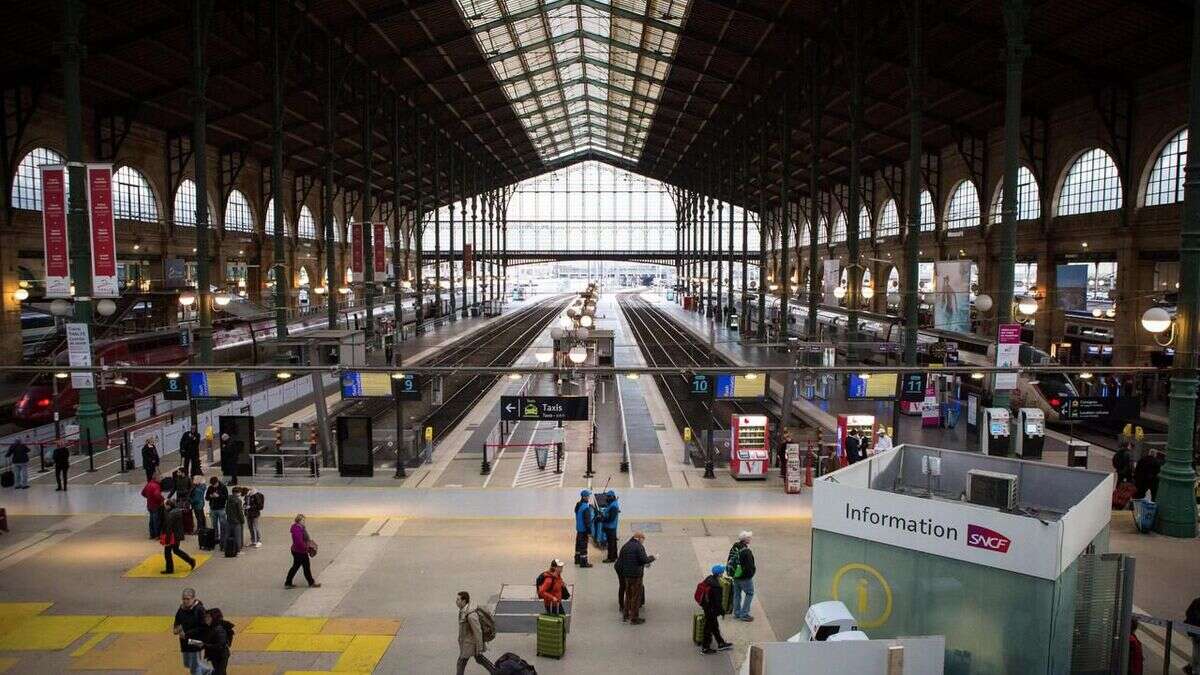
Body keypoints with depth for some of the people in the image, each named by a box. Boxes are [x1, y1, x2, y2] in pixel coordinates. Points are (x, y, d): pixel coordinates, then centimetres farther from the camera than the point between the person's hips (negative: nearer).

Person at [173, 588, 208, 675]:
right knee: (187, 664, 22)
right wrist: (176, 629, -10)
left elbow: (202, 628, -21)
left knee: (194, 667, 2)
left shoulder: (199, 609, -19)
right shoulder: (181, 608, -1)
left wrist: (187, 634, -25)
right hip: (184, 642, 7)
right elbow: (177, 622, 12)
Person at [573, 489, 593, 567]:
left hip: (578, 528, 9)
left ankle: (577, 559, 31)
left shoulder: (578, 505, 7)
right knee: (583, 545, -4)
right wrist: (589, 529, -15)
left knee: (578, 544, 19)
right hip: (584, 529, -9)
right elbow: (587, 520, -21)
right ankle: (583, 562, 0)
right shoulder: (586, 507, -23)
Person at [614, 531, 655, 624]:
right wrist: (652, 557, -4)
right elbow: (644, 559, -21)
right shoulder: (639, 546, -13)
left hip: (626, 574, 7)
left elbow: (619, 560, 12)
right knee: (636, 596, 3)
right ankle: (634, 618, 7)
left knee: (628, 595, 20)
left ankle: (625, 615, 28)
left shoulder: (625, 546, 10)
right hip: (636, 574, -7)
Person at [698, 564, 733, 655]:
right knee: (710, 628, 7)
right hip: (711, 610, -9)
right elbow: (717, 602, -24)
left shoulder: (709, 578, -4)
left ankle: (721, 644, 37)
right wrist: (722, 611, -10)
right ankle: (705, 648, 19)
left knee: (715, 626, 22)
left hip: (706, 606, 9)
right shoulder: (716, 586, -30)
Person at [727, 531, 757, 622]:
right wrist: (752, 571, -4)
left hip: (735, 576, 7)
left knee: (737, 594, 19)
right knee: (749, 594, 8)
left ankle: (737, 613, 29)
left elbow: (729, 562, 8)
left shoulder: (734, 548, -2)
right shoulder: (747, 552, -27)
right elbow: (750, 566, -24)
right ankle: (744, 614, 9)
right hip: (745, 578, -7)